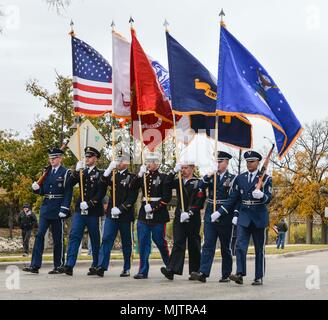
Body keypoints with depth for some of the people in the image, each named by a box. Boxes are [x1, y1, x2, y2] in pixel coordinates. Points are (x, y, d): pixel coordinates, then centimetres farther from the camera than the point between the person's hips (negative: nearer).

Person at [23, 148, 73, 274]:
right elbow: (43, 191, 16)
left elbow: (68, 193, -9)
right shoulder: (47, 172, 13)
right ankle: (35, 265, -6)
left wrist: (64, 209, -17)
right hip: (46, 208, 5)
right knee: (39, 235, -4)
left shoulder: (66, 173, -4)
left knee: (58, 238, 2)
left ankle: (59, 266, 11)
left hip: (58, 209, -5)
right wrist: (36, 188, -6)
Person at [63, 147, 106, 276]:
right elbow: (69, 184, 3)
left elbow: (101, 193, -10)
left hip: (93, 211, -4)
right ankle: (69, 265, -13)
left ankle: (95, 266, 15)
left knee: (95, 239, 5)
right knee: (74, 236, -8)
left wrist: (89, 204, -19)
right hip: (80, 210, 4)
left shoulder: (100, 174, -1)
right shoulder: (81, 172, 15)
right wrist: (76, 171, -9)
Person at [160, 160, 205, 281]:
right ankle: (171, 270, -16)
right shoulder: (179, 181, 13)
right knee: (178, 243, -6)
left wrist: (189, 213, -19)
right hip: (179, 217, 3)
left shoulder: (198, 183, -3)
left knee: (194, 246, 6)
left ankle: (195, 272, 16)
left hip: (193, 219, -3)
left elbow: (199, 202, -11)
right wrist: (174, 171, -9)